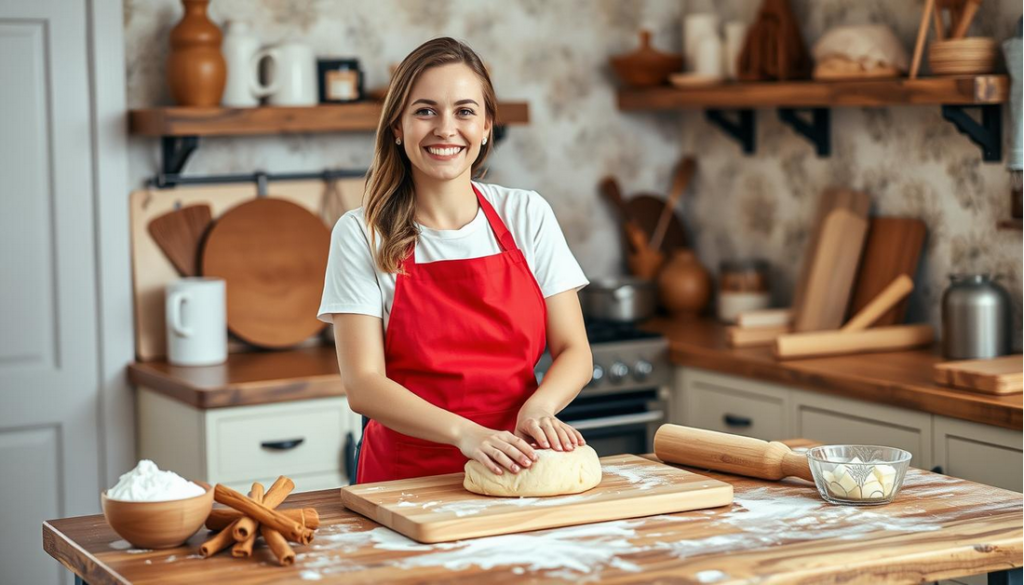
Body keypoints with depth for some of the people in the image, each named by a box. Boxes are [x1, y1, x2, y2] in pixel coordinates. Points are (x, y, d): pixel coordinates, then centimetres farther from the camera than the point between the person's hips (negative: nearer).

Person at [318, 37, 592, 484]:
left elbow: (573, 351, 7)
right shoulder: (361, 235, -1)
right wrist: (465, 433, -23)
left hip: (519, 471, 2)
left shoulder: (527, 214, 6)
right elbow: (362, 385, -8)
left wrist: (539, 407, -15)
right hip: (406, 476, -2)